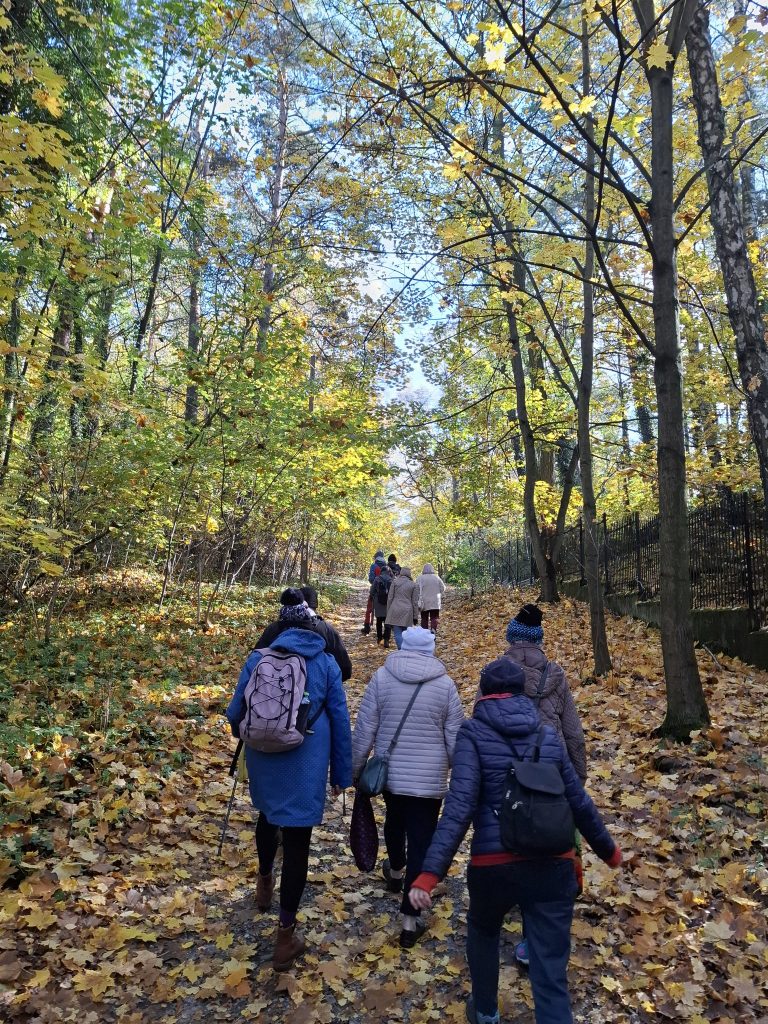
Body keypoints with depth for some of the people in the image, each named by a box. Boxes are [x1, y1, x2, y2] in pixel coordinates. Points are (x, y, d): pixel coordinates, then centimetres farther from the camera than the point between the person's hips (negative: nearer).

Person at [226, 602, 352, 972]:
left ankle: (264, 883, 53)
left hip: (263, 758, 3)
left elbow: (235, 712, 7)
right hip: (306, 765, -2)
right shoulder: (327, 664, -2)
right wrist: (341, 773, 10)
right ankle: (285, 935, 13)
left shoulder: (258, 658, 0)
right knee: (297, 840, 6)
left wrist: (242, 732, 31)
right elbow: (340, 722, 1)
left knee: (268, 815, 30)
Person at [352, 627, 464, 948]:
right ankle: (409, 921, 11)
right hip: (429, 778, -2)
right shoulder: (445, 684, -7)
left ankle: (395, 872, 53)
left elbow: (364, 730, -5)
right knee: (422, 843, 6)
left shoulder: (381, 677, -7)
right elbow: (455, 738, -2)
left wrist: (355, 770, 6)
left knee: (395, 821, 29)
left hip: (389, 773, 2)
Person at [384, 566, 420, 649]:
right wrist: (415, 617, 11)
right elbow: (415, 602, 6)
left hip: (395, 610, -1)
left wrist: (388, 612, 10)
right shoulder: (413, 585, 6)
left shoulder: (395, 582, 4)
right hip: (407, 612, 2)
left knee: (398, 634, -4)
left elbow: (390, 598, 3)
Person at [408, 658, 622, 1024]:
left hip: (495, 864, -1)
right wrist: (607, 849, 28)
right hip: (552, 864, 2)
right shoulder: (548, 735, 6)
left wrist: (430, 872, -20)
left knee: (483, 931, 30)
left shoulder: (474, 733, -5)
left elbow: (460, 806, -16)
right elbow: (578, 801, 12)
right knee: (551, 975, 8)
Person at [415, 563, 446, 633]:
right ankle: (433, 630, -19)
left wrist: (419, 601, -13)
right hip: (435, 603, 1)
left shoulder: (420, 578, -6)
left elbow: (418, 590, -14)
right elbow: (443, 588, 6)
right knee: (434, 618, 2)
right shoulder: (436, 577, 2)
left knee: (424, 619, 10)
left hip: (424, 603, -1)